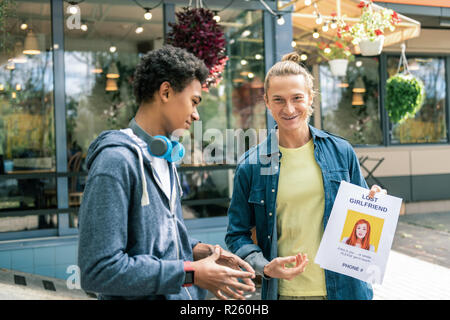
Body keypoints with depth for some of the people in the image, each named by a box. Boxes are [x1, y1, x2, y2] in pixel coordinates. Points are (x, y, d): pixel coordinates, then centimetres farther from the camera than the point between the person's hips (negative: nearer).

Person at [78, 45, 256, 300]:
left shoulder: (165, 156, 8)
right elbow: (99, 271, -26)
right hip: (145, 294, -8)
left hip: (181, 296, 8)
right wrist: (191, 273, -22)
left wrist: (200, 250, -2)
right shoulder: (116, 160, -21)